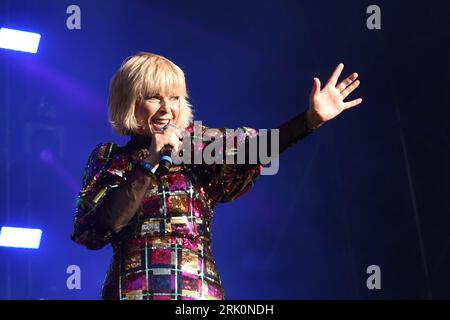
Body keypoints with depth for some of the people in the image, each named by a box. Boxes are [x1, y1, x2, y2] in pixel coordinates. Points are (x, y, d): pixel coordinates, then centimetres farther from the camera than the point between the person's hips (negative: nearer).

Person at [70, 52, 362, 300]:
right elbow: (92, 233, -6)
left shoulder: (197, 143, 11)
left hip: (202, 289, 1)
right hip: (132, 290, -1)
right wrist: (150, 163, -8)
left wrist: (310, 120, -24)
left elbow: (247, 147, -9)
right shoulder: (108, 158, 10)